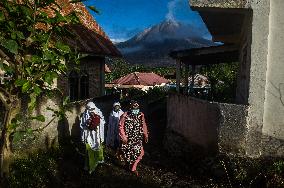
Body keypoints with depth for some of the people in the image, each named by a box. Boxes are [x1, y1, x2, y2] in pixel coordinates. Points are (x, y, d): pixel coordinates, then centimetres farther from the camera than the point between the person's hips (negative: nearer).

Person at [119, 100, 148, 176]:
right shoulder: (125, 116, -16)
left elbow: (144, 126, 7)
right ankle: (129, 166, 40)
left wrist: (146, 135, 10)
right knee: (128, 152, 12)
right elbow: (121, 127, -10)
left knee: (140, 152, -6)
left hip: (137, 138, 3)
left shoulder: (141, 115, -5)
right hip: (127, 138, -2)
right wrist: (123, 137, -13)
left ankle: (133, 167, 14)